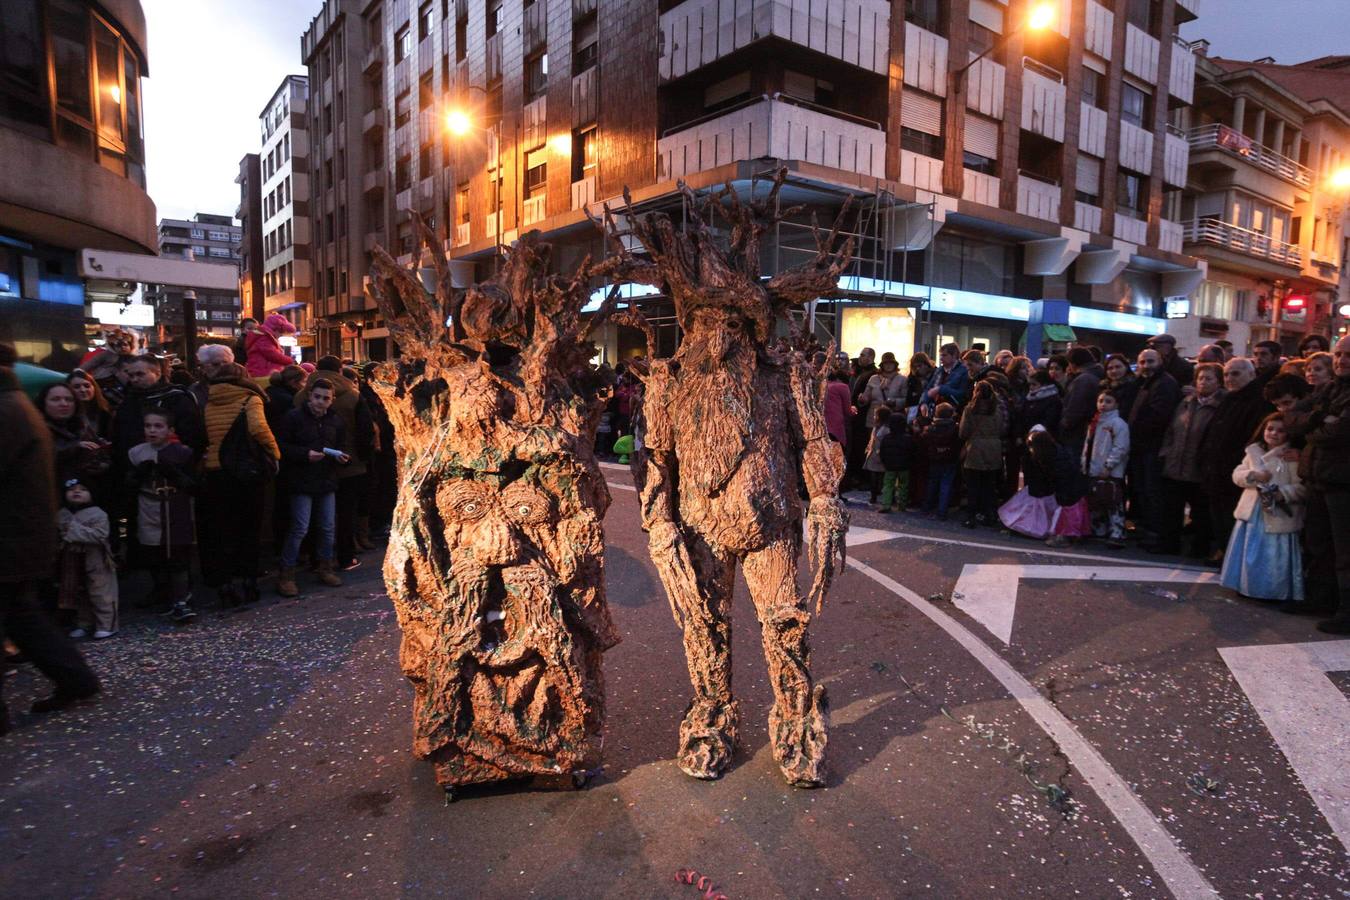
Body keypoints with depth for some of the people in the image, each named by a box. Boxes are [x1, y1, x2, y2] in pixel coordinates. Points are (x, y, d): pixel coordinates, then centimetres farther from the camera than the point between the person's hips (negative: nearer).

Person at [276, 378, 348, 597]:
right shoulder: (294, 417, -7)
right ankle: (286, 574, 4)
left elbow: (342, 446, 17)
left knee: (328, 527, 10)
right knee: (299, 528, -6)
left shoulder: (336, 420, 7)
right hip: (302, 482, -5)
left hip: (327, 481, 5)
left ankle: (326, 568, 25)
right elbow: (282, 446, -8)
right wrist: (305, 454, -21)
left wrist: (342, 457, -5)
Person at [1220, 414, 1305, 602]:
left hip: (1278, 515, -5)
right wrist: (1253, 475, -10)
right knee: (1249, 553, 10)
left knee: (1274, 556, 0)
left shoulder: (1293, 456, -5)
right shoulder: (1253, 452, 11)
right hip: (1252, 512, 5)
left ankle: (1273, 591, 13)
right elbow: (1237, 475, 8)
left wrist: (1282, 493, -25)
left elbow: (1301, 486, -11)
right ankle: (1246, 586, 22)